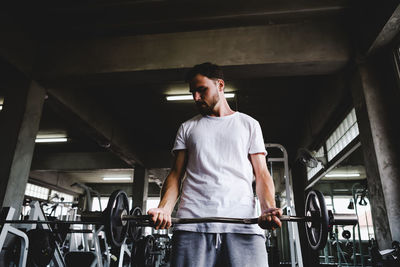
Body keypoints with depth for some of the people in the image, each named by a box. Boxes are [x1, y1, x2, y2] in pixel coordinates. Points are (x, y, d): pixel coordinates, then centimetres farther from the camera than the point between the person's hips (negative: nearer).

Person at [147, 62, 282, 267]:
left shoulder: (249, 124, 16)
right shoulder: (187, 128, 20)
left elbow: (261, 173, 10)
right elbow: (176, 173, 12)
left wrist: (268, 209, -10)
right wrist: (164, 208, -7)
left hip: (243, 224, 0)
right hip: (192, 224, 1)